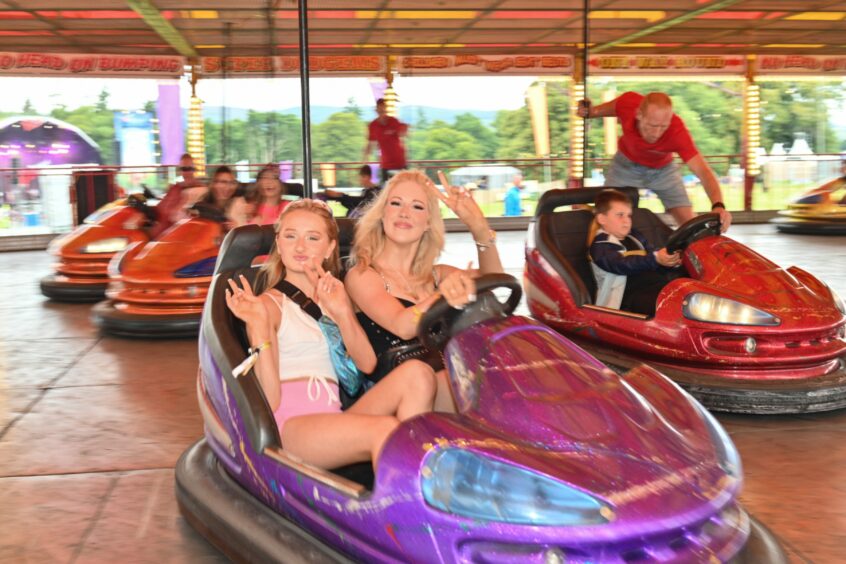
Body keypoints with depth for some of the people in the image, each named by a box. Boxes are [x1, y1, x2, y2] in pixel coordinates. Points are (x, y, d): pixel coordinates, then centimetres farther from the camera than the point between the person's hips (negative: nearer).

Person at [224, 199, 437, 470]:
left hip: (334, 421, 6)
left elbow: (367, 364, 4)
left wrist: (342, 313, -9)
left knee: (414, 373, -19)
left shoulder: (334, 297, 23)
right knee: (385, 429, -32)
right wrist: (259, 327, -15)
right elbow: (270, 402, -6)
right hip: (289, 424, -6)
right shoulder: (269, 303, 6)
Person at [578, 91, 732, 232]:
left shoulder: (677, 131, -38)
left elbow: (702, 170, -44)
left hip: (663, 169, -1)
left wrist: (718, 205, -59)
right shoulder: (628, 103, -32)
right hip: (627, 166, 1)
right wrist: (590, 112, -20)